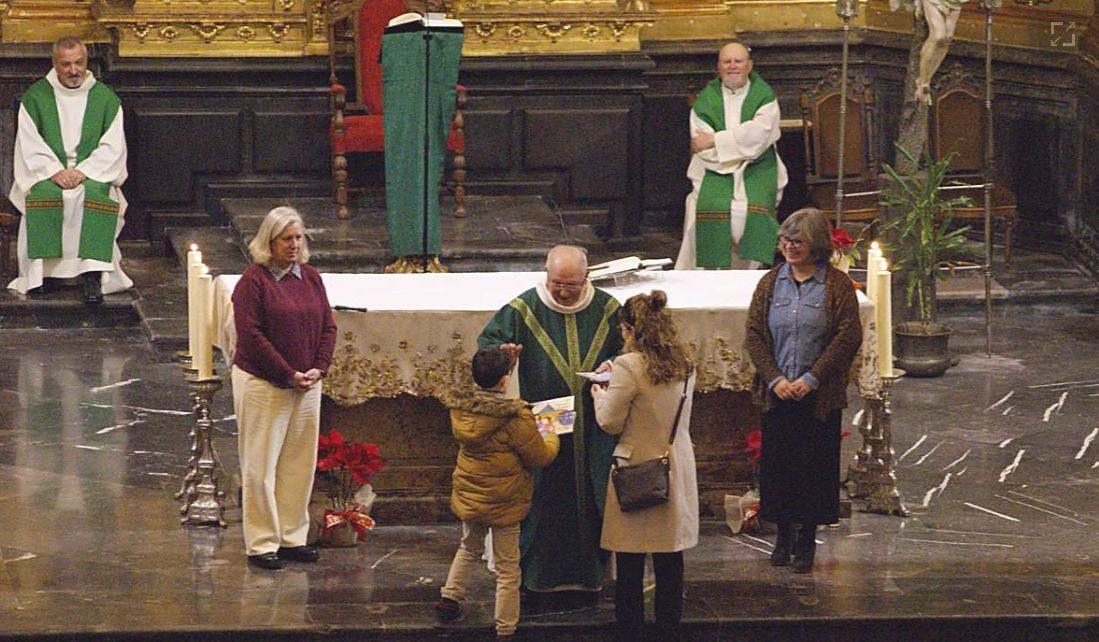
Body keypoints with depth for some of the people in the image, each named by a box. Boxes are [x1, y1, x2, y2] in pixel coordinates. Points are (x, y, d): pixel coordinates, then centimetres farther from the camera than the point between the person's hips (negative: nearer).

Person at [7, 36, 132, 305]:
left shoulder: (106, 98, 8)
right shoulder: (35, 97, 8)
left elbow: (112, 148, 2)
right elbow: (29, 146, 1)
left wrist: (84, 171, -13)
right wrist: (54, 171, -15)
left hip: (93, 174, 0)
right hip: (47, 174, 0)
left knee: (96, 193, -34)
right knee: (43, 193, -34)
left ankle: (93, 274, -38)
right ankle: (42, 269, -28)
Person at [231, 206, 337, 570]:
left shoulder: (311, 278, 9)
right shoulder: (253, 281, -10)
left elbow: (328, 327, 11)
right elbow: (252, 336, -15)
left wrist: (318, 369, -5)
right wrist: (289, 375, -16)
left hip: (306, 386, 6)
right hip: (262, 385, -6)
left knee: (300, 464, 9)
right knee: (261, 465, -1)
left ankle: (293, 537, 19)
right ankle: (262, 544, 4)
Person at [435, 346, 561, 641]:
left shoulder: (462, 410, -3)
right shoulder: (516, 415, -22)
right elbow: (538, 456, -13)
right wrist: (552, 439, 8)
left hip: (469, 496, 5)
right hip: (505, 504, -5)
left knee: (469, 549, 31)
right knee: (507, 568, 5)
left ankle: (450, 598, 28)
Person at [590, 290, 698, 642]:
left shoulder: (629, 367, -17)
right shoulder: (683, 366, 4)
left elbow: (610, 422, -12)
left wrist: (600, 395, 8)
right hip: (676, 470, 6)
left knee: (630, 564, 4)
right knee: (670, 561, 12)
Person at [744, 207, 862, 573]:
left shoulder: (837, 285, -3)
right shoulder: (770, 283, 7)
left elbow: (848, 337, -8)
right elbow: (754, 335, 4)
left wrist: (811, 379, -14)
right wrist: (775, 379, -9)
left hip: (818, 397, -3)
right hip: (777, 393, 3)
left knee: (815, 465, 1)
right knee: (777, 464, 5)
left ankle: (807, 541, 12)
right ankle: (783, 536, 19)